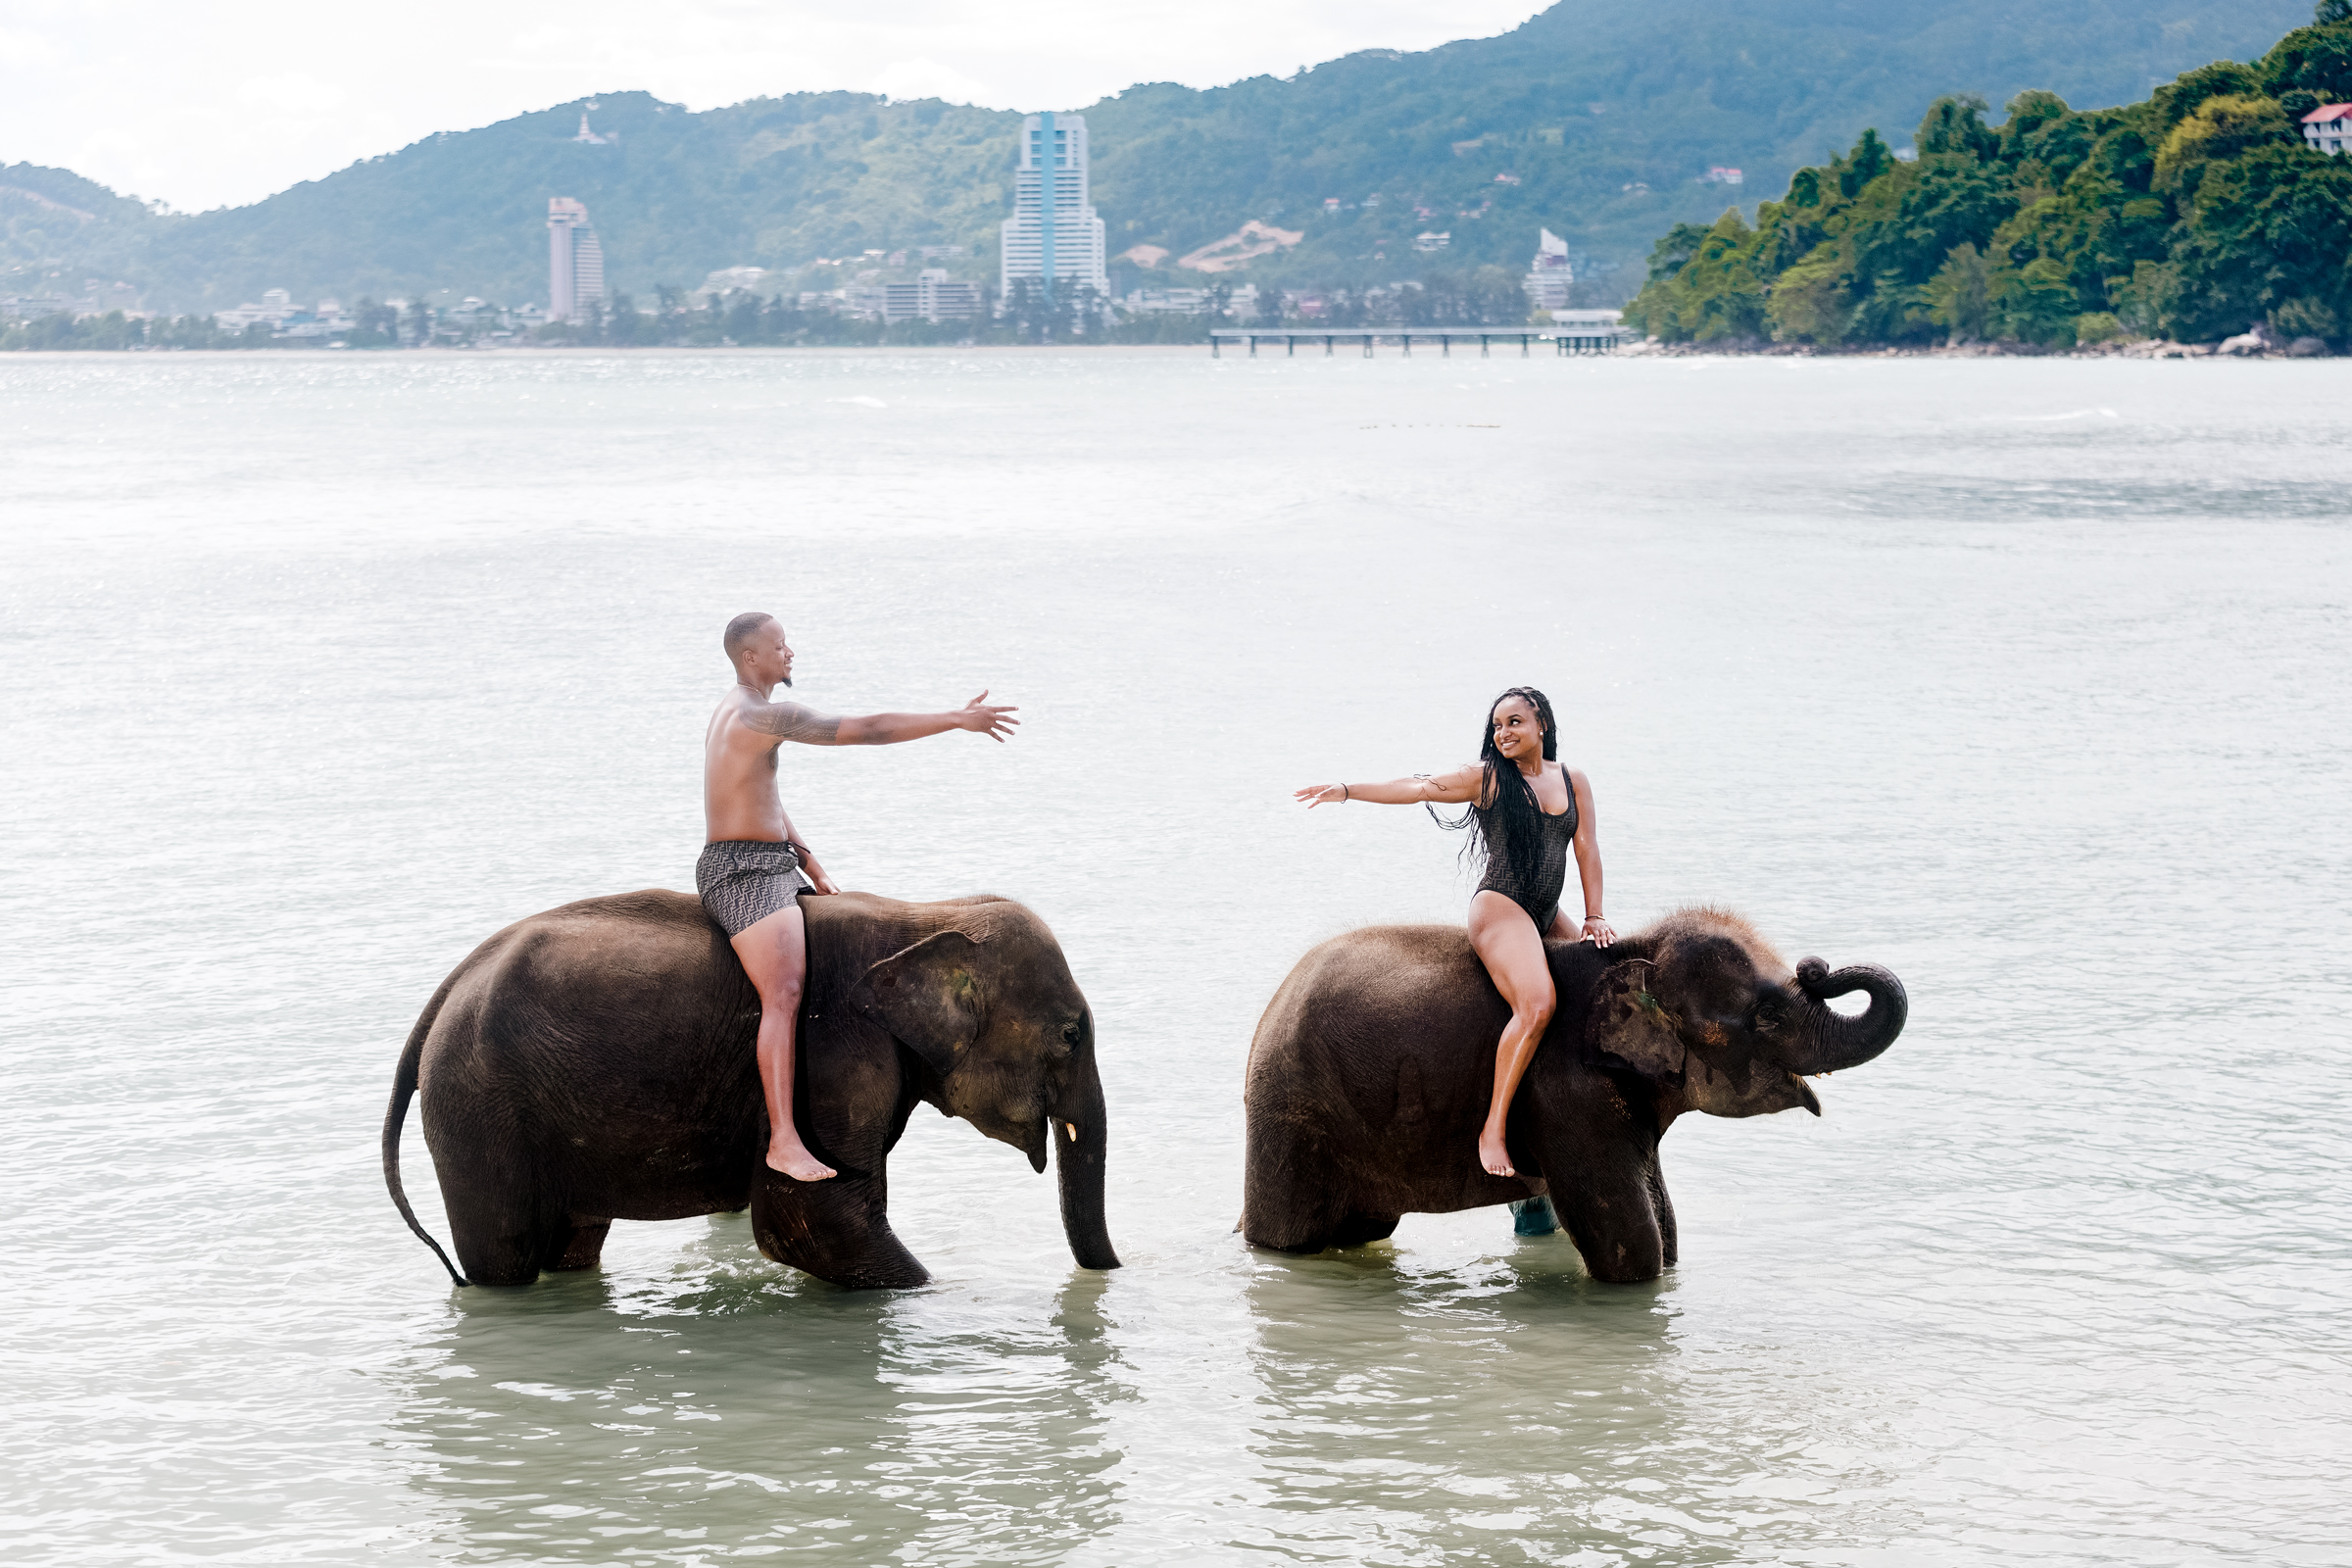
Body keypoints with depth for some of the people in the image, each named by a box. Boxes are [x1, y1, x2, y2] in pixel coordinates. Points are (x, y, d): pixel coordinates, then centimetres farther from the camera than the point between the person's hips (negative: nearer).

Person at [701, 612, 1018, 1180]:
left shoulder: (737, 711, 17)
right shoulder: (764, 716, -17)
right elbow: (868, 729, -20)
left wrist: (813, 870, 15)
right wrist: (957, 720, -16)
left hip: (774, 867, 11)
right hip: (741, 872, -11)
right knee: (784, 997, -24)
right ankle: (783, 1141, -33)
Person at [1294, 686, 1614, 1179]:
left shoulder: (1572, 782, 14)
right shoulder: (1488, 777, 2)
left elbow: (1587, 848, 10)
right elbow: (1421, 788, -4)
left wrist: (1594, 916, 1)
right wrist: (1347, 790, -13)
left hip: (1546, 916, 6)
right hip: (1499, 905, -6)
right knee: (1535, 1006, -29)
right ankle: (1493, 1128, -29)